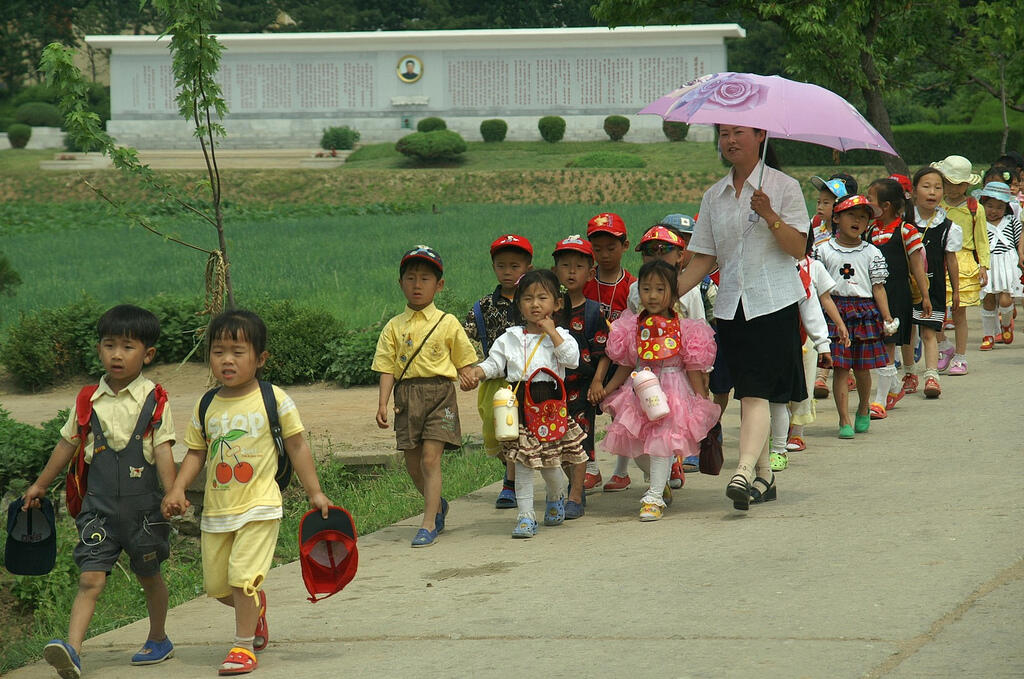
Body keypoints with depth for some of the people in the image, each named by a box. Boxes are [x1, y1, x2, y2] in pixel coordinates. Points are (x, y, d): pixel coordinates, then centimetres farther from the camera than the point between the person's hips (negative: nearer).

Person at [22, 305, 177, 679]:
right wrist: (40, 485, 22)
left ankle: (158, 639, 38)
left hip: (143, 505, -1)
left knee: (149, 576, 16)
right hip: (99, 506, 1)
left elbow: (163, 450, -7)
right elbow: (67, 444, 15)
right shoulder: (89, 400, 4)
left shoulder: (154, 401, -4)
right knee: (90, 578, -11)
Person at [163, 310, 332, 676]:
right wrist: (177, 490, -4)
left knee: (243, 578, -14)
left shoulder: (274, 399, -6)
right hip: (216, 509, 5)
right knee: (217, 585, 11)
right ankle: (256, 606, 41)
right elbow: (196, 453, 10)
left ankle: (244, 646, 1)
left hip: (259, 506, -4)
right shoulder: (206, 407, 4)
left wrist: (314, 492, 0)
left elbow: (297, 445, 0)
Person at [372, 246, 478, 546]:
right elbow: (387, 369, 4)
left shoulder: (447, 323, 3)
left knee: (430, 458, -11)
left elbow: (463, 360, 7)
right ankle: (438, 504, 35)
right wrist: (382, 403, -6)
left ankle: (429, 524, -9)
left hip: (439, 392, -3)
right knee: (413, 463, 8)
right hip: (406, 395, 3)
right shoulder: (394, 327, 8)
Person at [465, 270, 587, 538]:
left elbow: (572, 359, -13)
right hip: (520, 404, 2)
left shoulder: (560, 335, 3)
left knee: (549, 462, 5)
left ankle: (556, 497, 36)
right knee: (522, 462, -1)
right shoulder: (510, 337, 10)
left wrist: (551, 332, -11)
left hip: (550, 402, -2)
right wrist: (475, 373, -10)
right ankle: (525, 515, 3)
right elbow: (494, 363, 10)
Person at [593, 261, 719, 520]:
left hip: (673, 390, -4)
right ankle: (661, 482, 31)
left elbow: (694, 370, -2)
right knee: (635, 445, 6)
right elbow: (626, 366, 13)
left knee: (661, 441, -11)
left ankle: (655, 496, -4)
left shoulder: (684, 329, -7)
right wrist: (606, 390, 7)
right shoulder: (633, 327, 3)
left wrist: (703, 402, -4)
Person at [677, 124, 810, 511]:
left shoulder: (784, 188, 0)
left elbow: (798, 248, -8)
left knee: (756, 391, -17)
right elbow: (704, 259, 13)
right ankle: (763, 475, 13)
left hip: (774, 304, -5)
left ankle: (744, 471, -28)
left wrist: (770, 216, -22)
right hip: (731, 307, 5)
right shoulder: (714, 197, 14)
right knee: (749, 394, 6)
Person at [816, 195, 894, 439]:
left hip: (865, 311, 1)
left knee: (862, 369, 8)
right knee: (840, 368, -5)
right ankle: (844, 421, -2)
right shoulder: (825, 251, 3)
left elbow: (878, 288, 6)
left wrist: (887, 317, 0)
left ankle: (863, 410, 33)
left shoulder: (872, 253, 6)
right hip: (835, 311, -1)